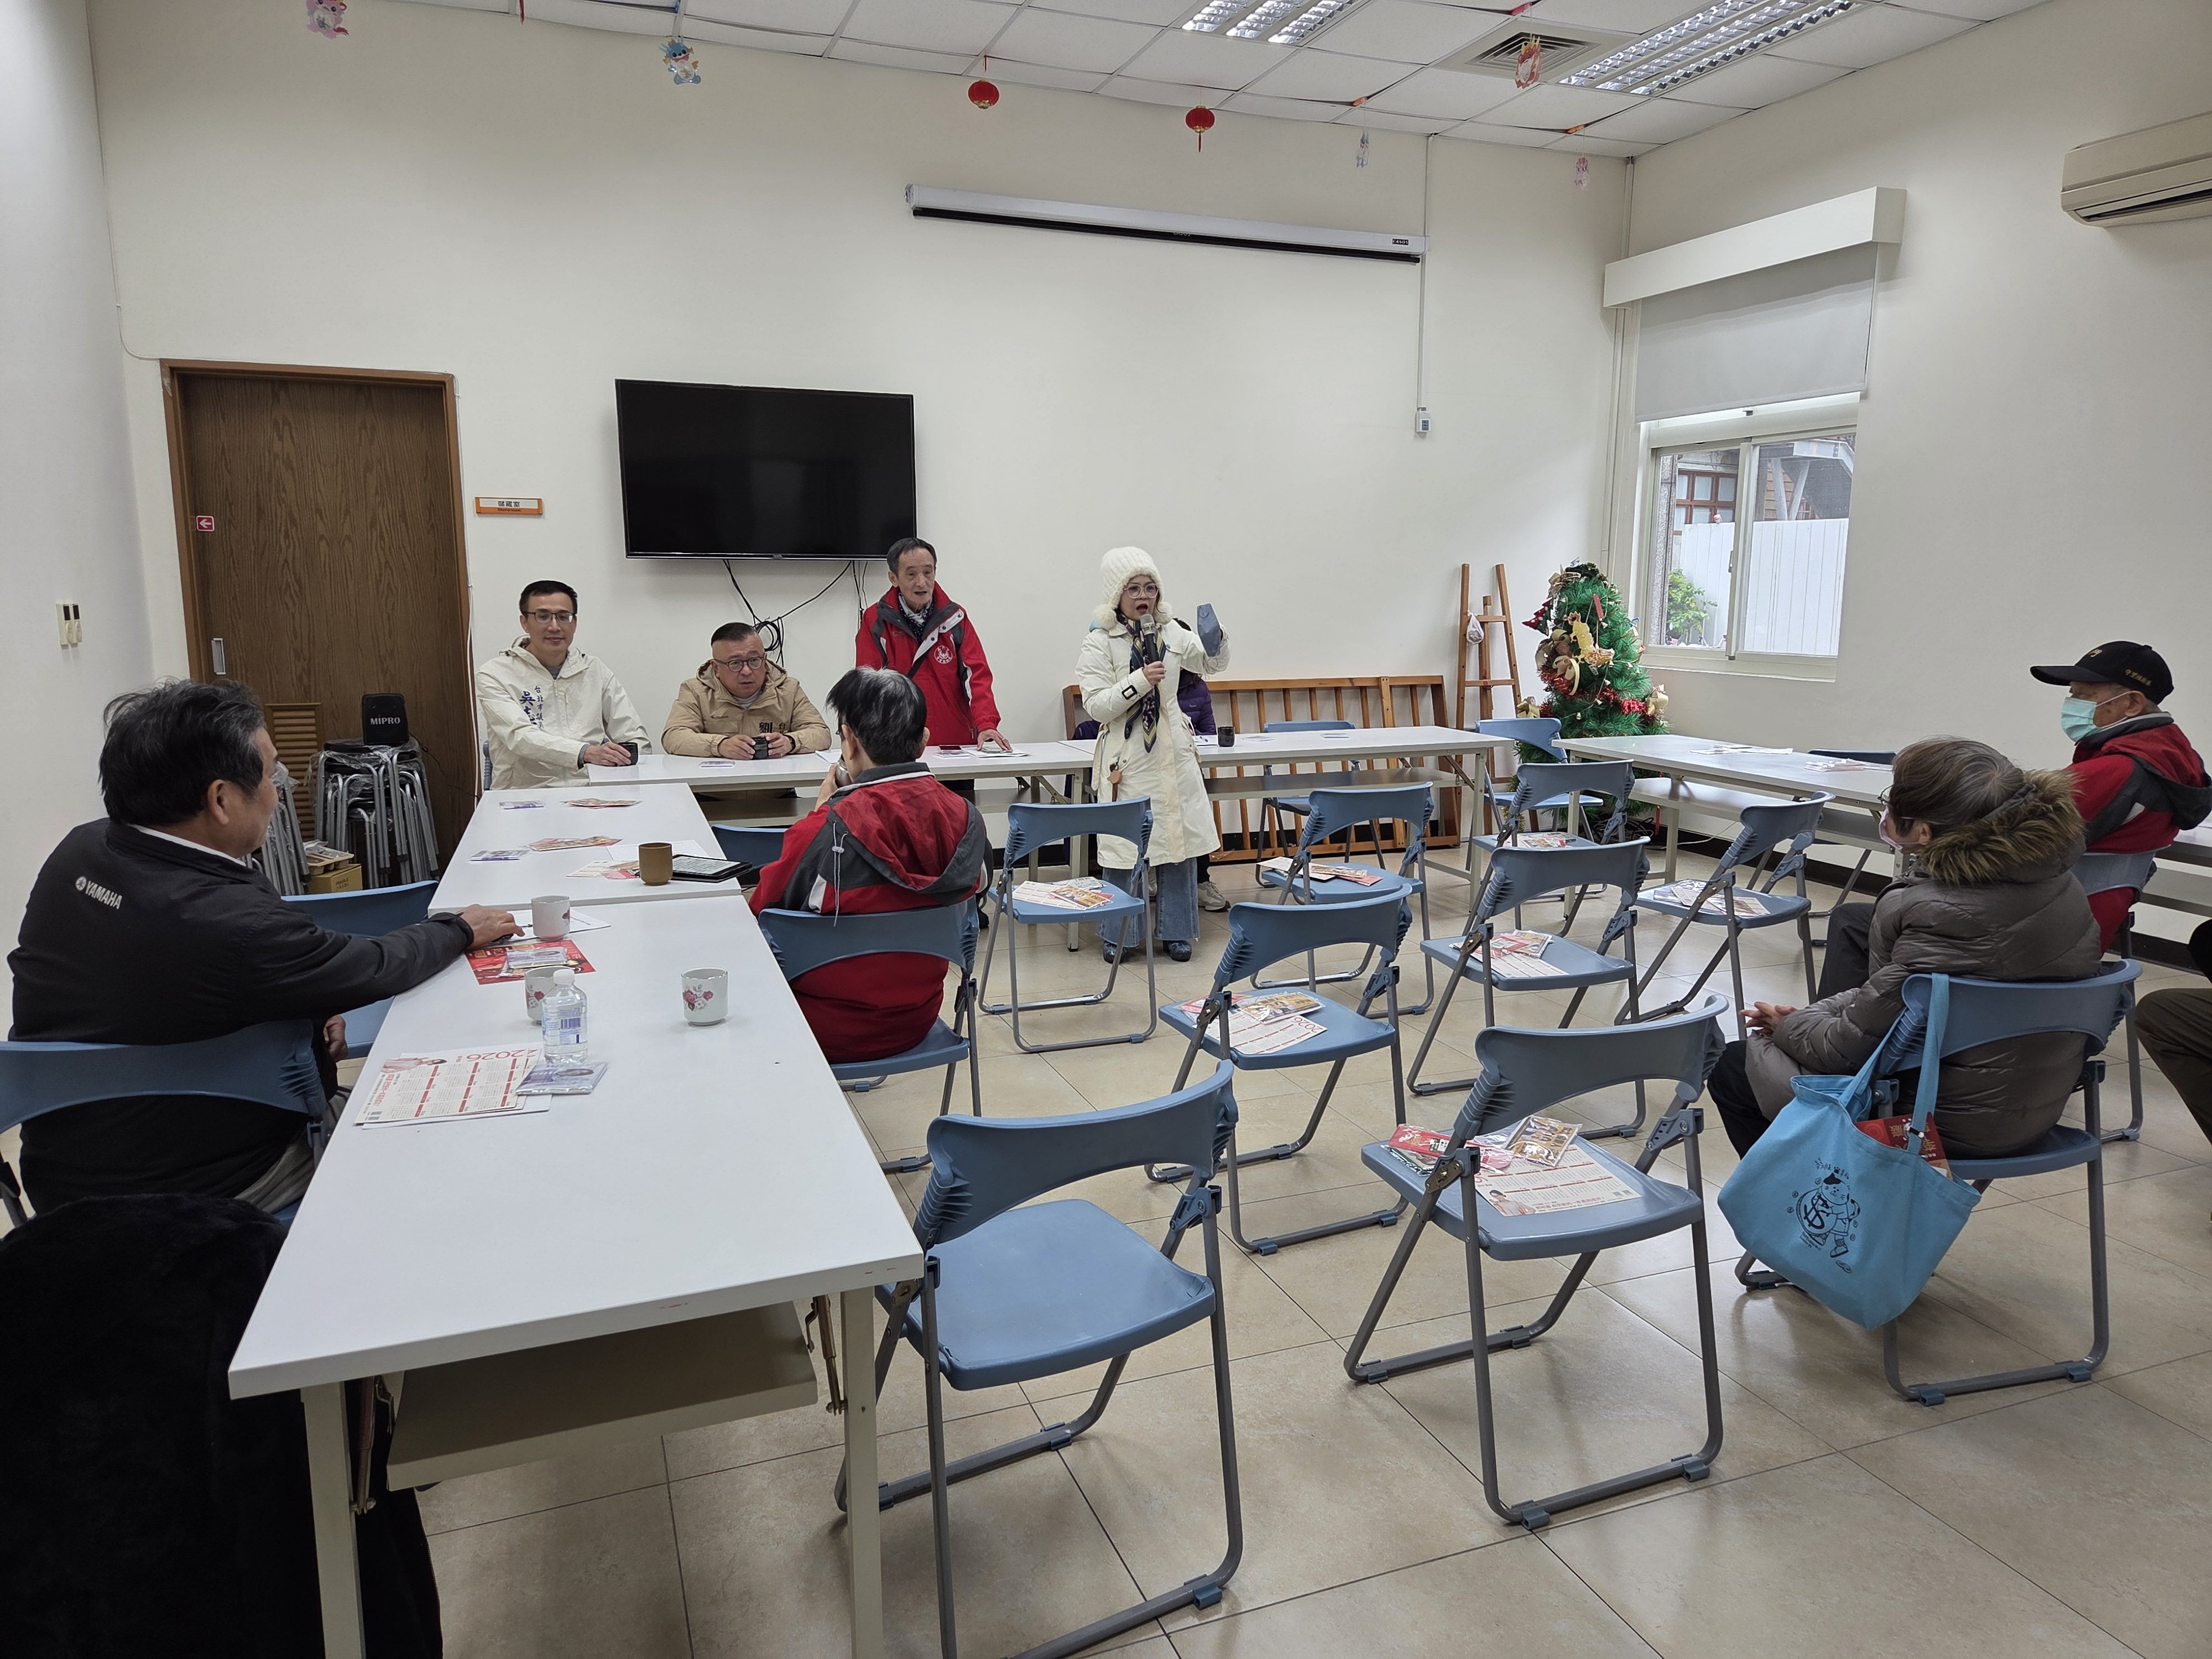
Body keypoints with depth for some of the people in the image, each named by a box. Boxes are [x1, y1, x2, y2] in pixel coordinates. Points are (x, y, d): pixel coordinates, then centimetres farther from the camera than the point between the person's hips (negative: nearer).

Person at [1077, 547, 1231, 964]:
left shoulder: (1171, 633, 7)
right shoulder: (1100, 642, -7)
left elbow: (1213, 664, 17)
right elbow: (1095, 705, -13)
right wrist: (1140, 681, -23)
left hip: (1173, 754, 5)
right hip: (1126, 758, -5)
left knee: (1180, 839, 8)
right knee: (1124, 844, 0)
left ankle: (1175, 931, 21)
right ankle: (1118, 935, 16)